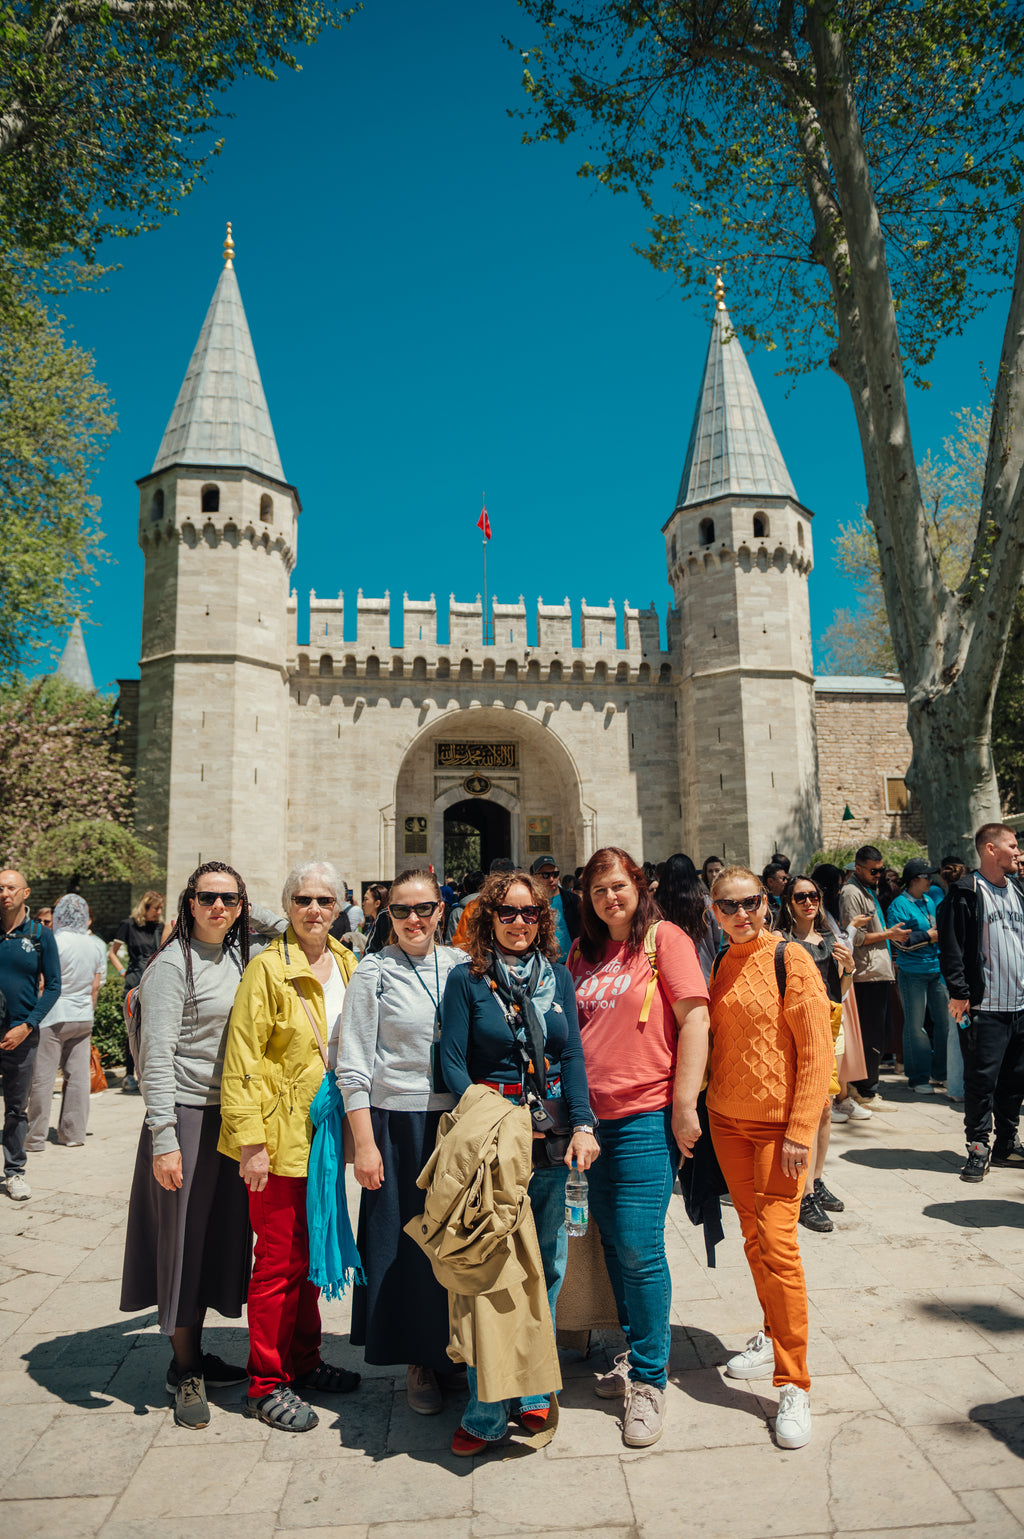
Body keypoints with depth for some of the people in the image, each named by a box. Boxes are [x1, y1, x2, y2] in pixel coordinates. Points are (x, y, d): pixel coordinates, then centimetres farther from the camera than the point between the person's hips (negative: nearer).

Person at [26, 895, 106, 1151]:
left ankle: (36, 1137, 10)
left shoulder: (55, 942, -13)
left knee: (43, 1077, 3)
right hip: (83, 1018, 5)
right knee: (78, 1076, 9)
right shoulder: (97, 945, 4)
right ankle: (74, 1133, 16)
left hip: (53, 1017, -5)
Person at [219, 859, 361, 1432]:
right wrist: (250, 1141, -17)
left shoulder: (346, 964, 7)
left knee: (313, 1252, 17)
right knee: (282, 1260, 4)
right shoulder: (268, 967, -13)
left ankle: (304, 1361, 34)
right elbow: (243, 1059, -14)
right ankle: (268, 1384, 21)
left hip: (325, 1132, 6)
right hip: (280, 1135, -6)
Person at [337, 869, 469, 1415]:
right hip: (399, 1121, -3)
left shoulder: (461, 965, 4)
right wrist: (364, 1143, -10)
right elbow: (353, 1067, -6)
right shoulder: (374, 971, -5)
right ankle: (419, 1363, 26)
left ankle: (457, 1351, 31)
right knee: (406, 1244, 6)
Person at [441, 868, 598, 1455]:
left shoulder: (558, 976, 8)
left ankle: (532, 1393, 28)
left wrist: (583, 1124, -7)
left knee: (548, 1263, 11)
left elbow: (573, 1055, 5)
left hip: (554, 1136, 4)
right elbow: (453, 1061, -4)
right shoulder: (467, 979, -1)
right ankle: (487, 1411, 14)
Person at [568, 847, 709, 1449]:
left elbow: (694, 1018, -10)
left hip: (648, 1117, -6)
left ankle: (650, 1381, 14)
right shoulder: (583, 955, 11)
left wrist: (685, 1105, -13)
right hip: (593, 1117, 6)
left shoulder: (665, 939, -6)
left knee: (639, 1248, -4)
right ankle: (634, 1353, 34)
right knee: (614, 1244, 15)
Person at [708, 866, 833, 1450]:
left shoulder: (790, 960, -12)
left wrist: (801, 1131, -16)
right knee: (753, 1236, 15)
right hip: (727, 1120, 5)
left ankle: (795, 1385, 4)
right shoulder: (720, 966, 5)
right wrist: (702, 1103, 7)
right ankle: (774, 1339, 35)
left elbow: (818, 1052, -13)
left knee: (777, 1242, -8)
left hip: (779, 1125, -5)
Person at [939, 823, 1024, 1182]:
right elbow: (952, 946, -12)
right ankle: (978, 1148, 10)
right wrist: (959, 991, -17)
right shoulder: (966, 893, -8)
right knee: (982, 1079, -1)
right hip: (984, 1007, -6)